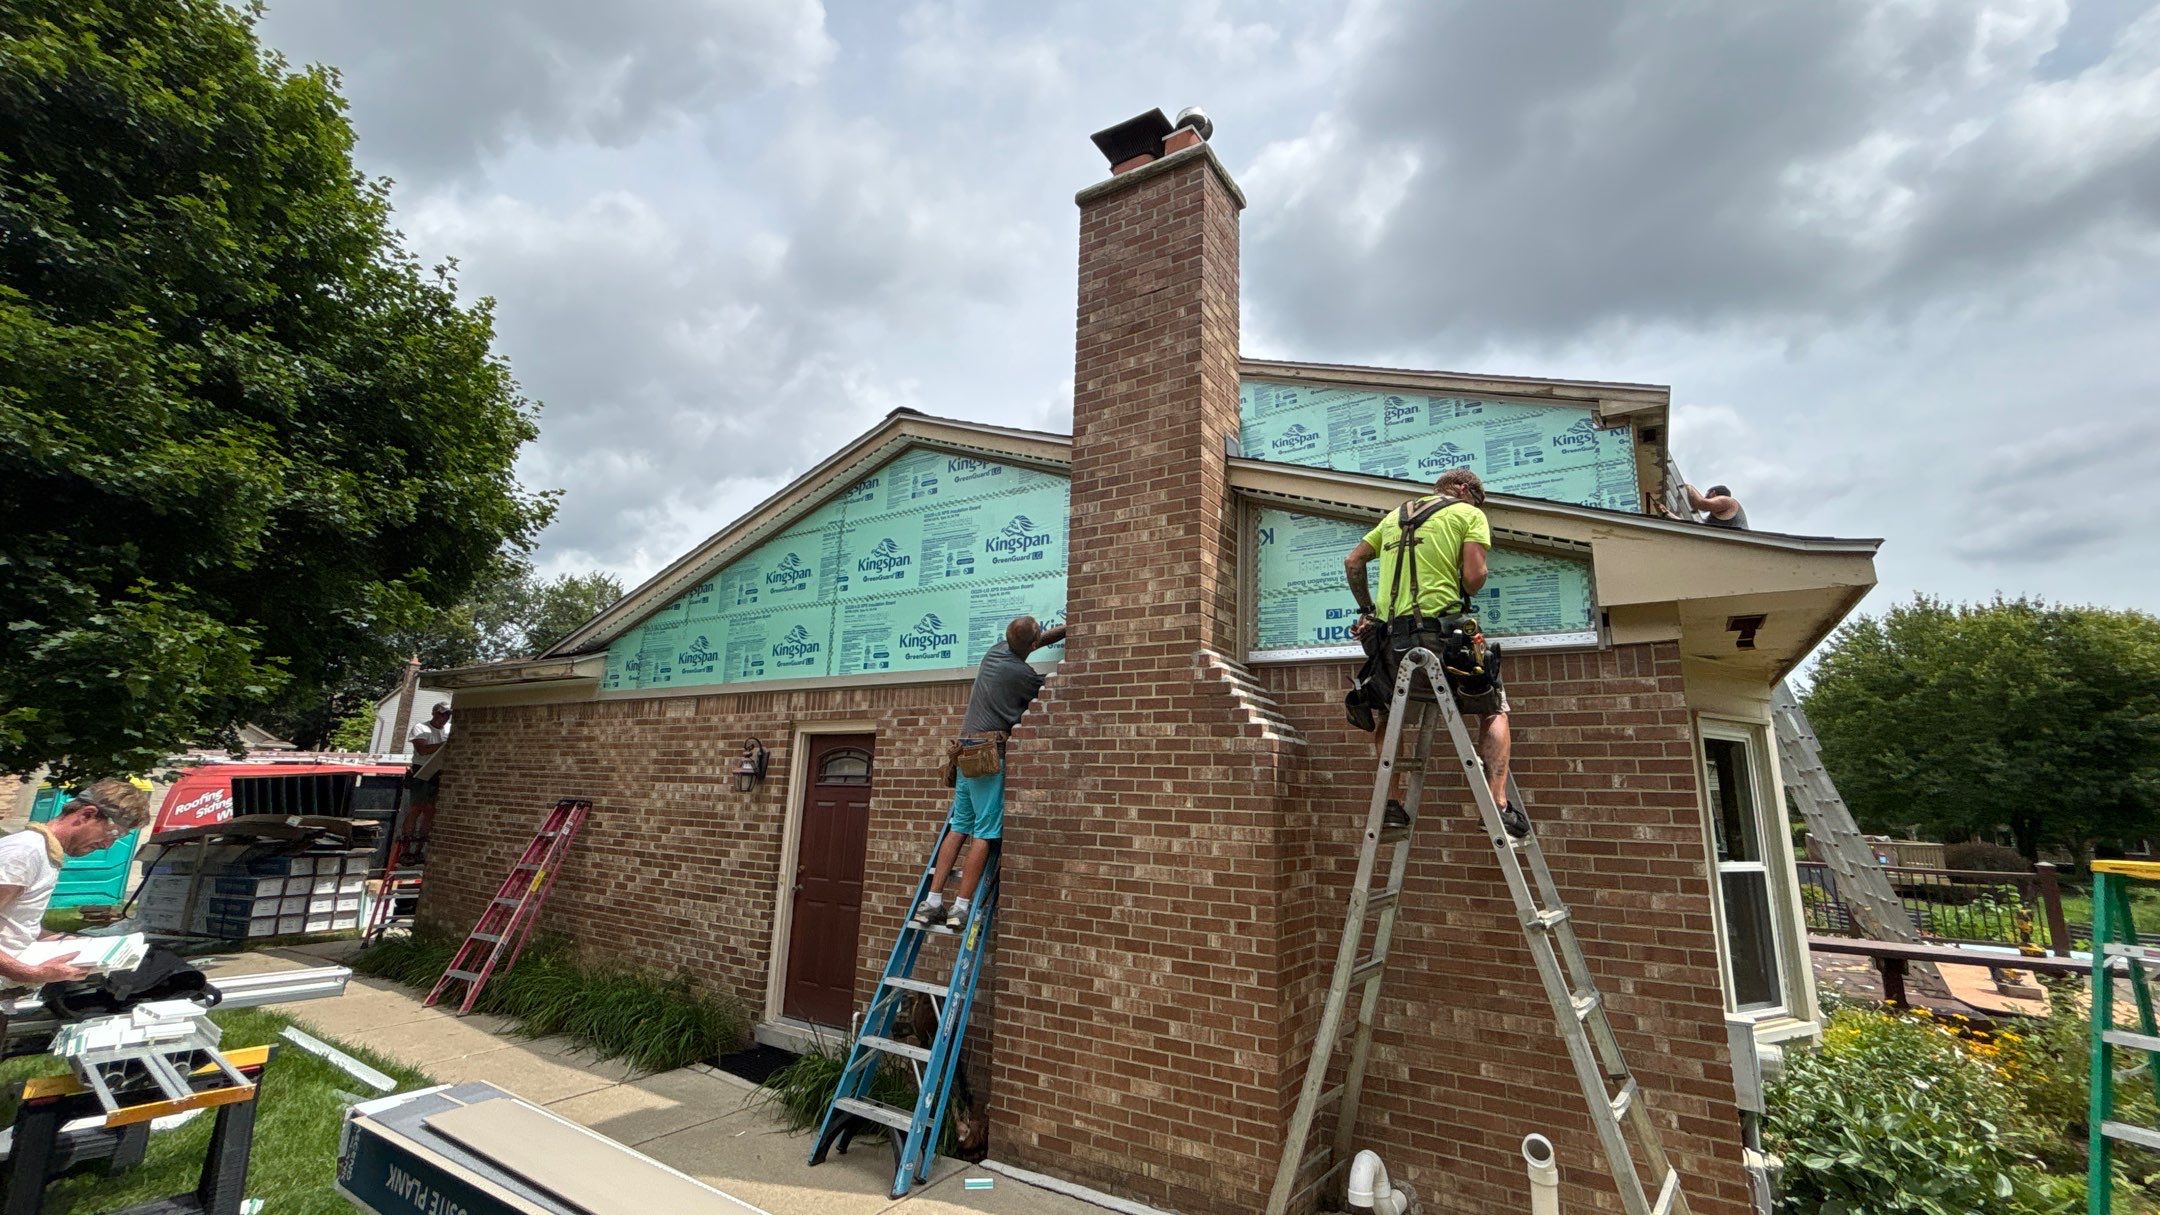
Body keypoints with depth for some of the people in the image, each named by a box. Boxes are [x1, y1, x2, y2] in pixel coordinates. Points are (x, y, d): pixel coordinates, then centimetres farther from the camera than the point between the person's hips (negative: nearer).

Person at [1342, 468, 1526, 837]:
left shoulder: (1394, 515, 23)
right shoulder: (1469, 513, 9)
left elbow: (1352, 562, 20)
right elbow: (1473, 577, -5)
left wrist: (1366, 609, 25)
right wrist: (1465, 593, 15)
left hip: (1391, 635, 4)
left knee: (1385, 715, 26)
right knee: (1494, 712, 18)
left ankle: (1388, 803, 14)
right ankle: (1498, 806, 6)